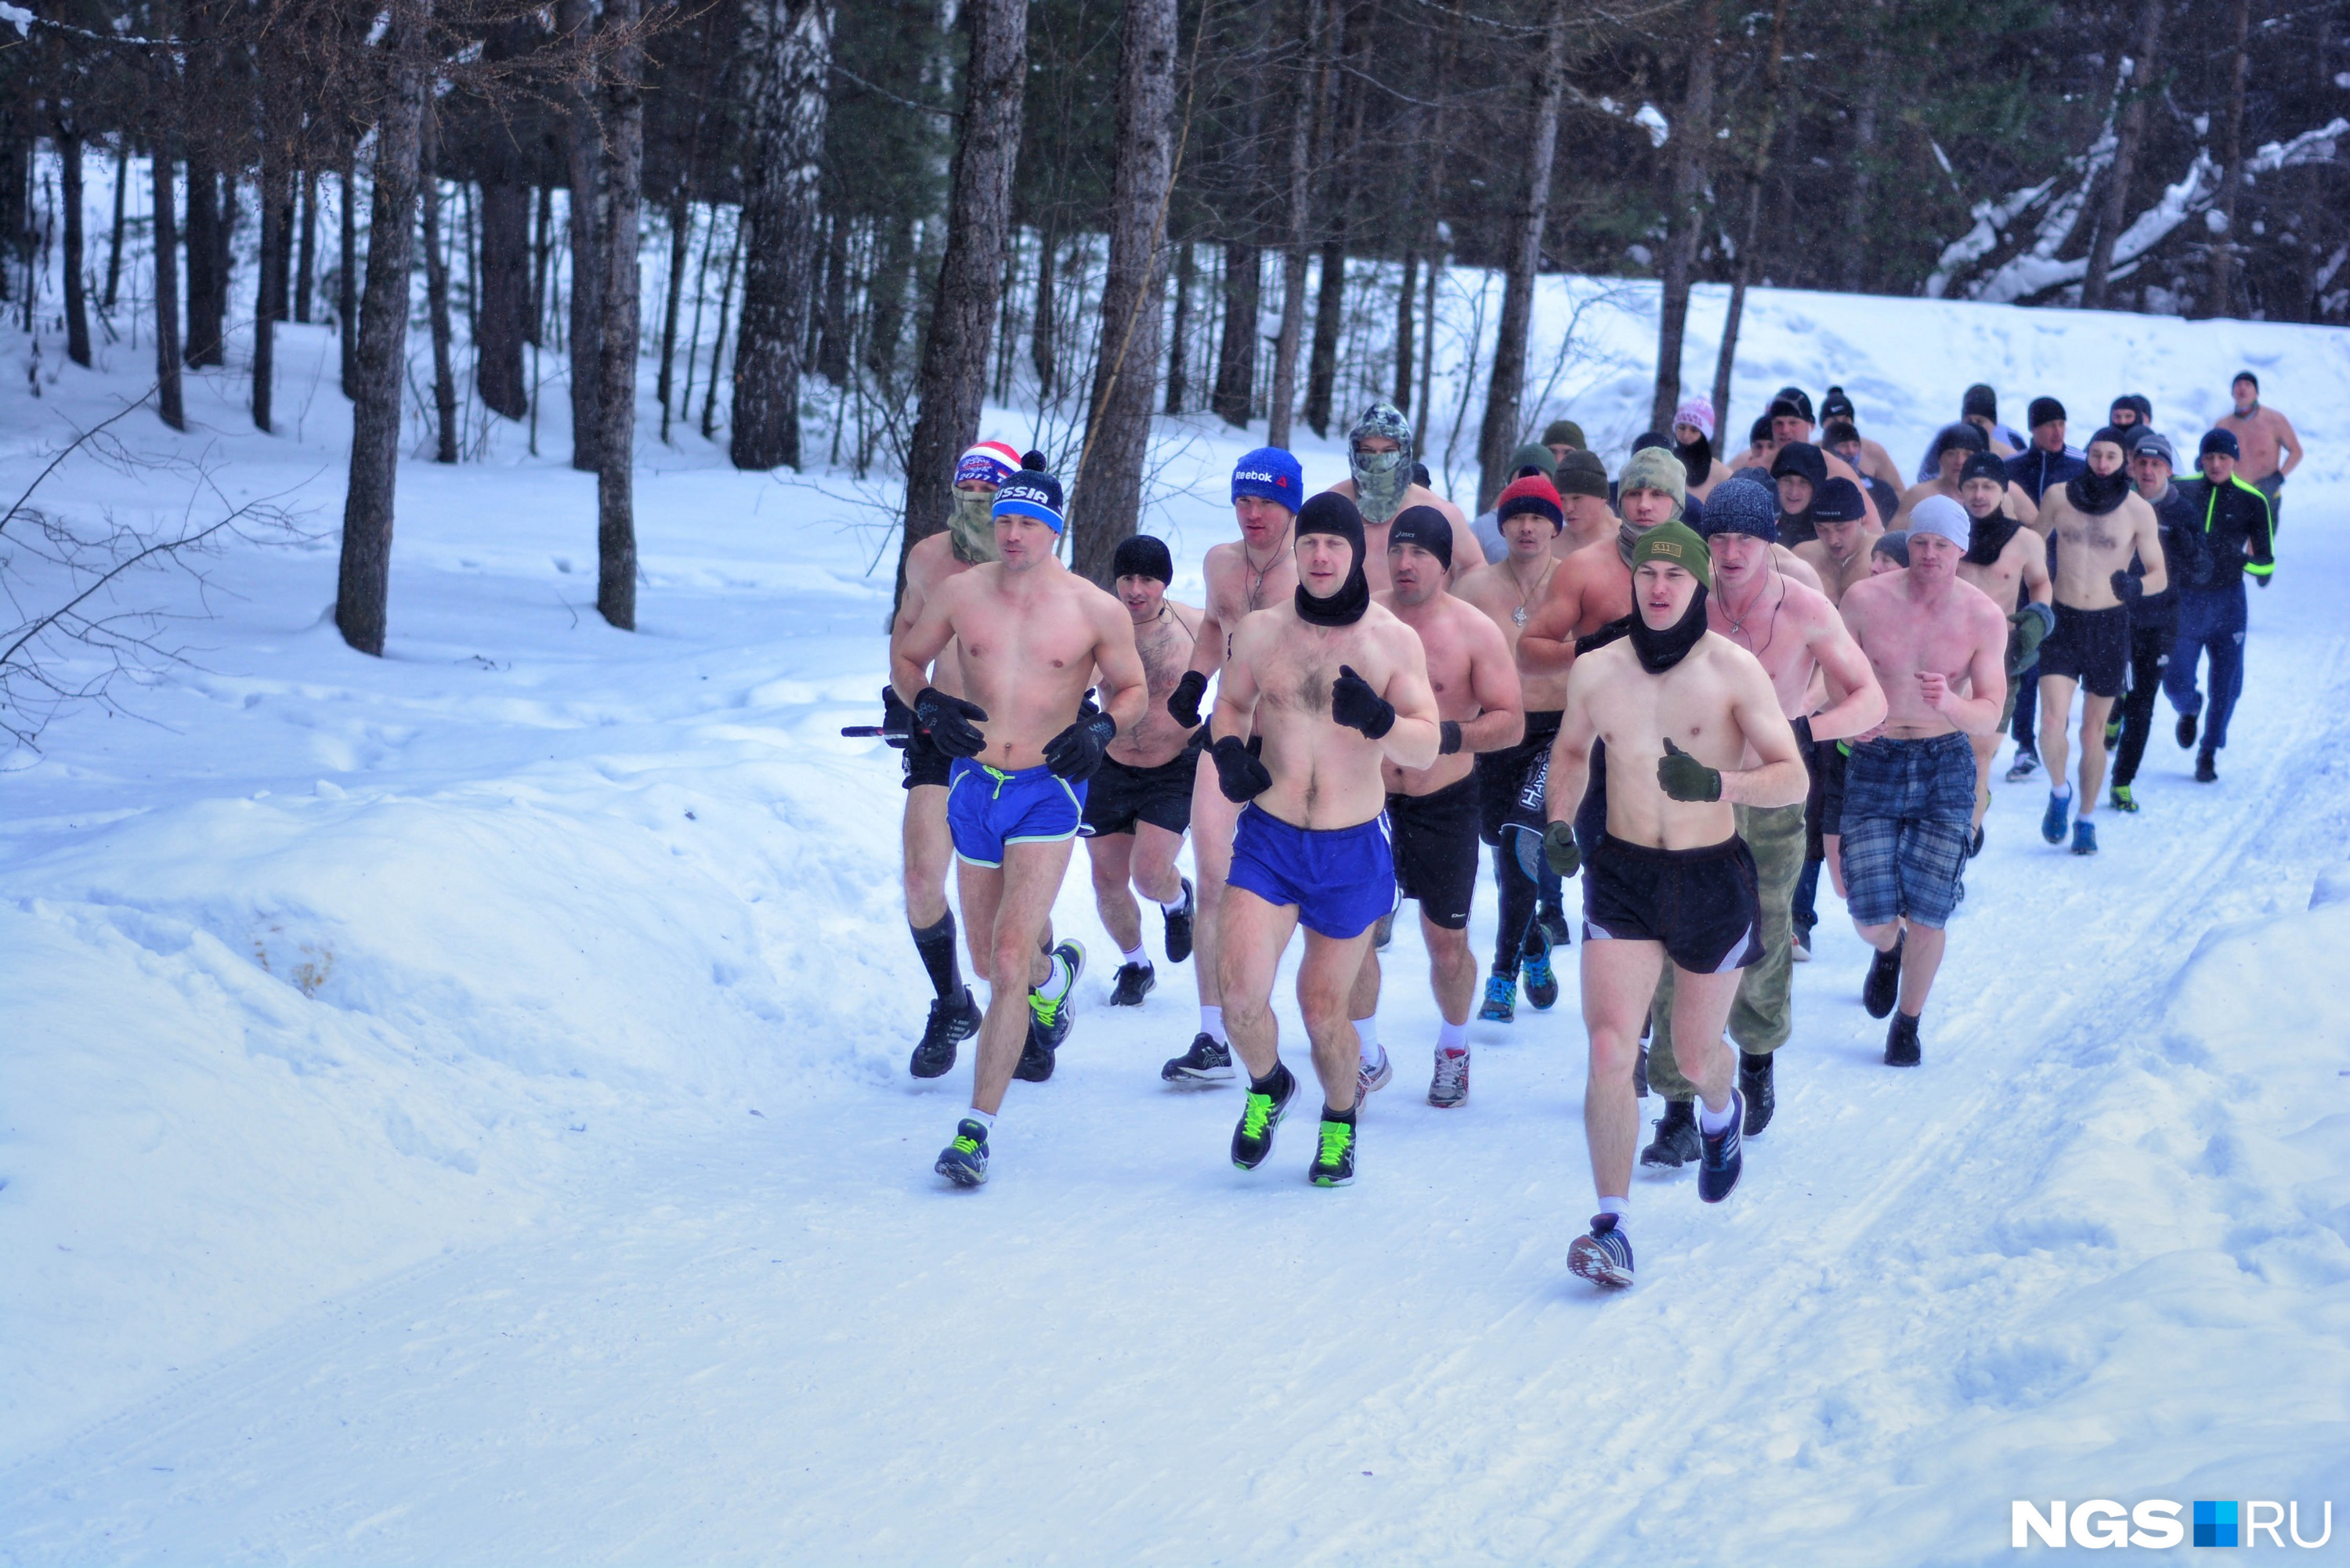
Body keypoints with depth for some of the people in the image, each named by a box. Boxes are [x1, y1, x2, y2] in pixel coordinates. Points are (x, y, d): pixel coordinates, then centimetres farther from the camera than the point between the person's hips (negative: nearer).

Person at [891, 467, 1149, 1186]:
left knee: (1008, 960, -16)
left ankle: (978, 1127, -10)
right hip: (974, 785, 4)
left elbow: (1131, 688, 8)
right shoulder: (961, 593, 0)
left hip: (1048, 792, -4)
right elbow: (906, 657, 14)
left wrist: (1103, 728, -14)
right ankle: (1056, 972, 55)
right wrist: (926, 704, -7)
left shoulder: (1097, 611, -6)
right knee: (990, 962, 17)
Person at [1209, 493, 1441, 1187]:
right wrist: (1228, 751, -5)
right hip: (1269, 838, 1)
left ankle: (1340, 1118, 36)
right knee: (1240, 994, -14)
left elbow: (1426, 748, -10)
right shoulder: (1260, 630, -1)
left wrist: (1377, 719, -31)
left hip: (1353, 848, -1)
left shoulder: (1393, 640, -5)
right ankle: (1267, 1086, 18)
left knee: (1324, 1007, 7)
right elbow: (1231, 703, 17)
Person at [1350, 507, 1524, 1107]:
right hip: (1367, 798, 1)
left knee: (1447, 943, 7)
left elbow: (1511, 723, -11)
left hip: (1443, 804, -1)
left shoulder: (1475, 631, -8)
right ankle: (1367, 1057, 13)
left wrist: (1447, 736, -26)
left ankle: (1453, 1049, 33)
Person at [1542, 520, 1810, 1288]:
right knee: (1610, 1050, -14)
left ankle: (1721, 1111, 52)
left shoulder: (1734, 670, -11)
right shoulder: (1594, 671, 0)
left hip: (1712, 878, -1)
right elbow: (1571, 749, 21)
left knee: (1695, 1055, 14)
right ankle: (1612, 1225, -11)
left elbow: (1792, 778, -17)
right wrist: (1559, 822, 7)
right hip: (1622, 877, 2)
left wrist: (1719, 784, -34)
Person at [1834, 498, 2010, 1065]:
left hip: (1945, 767, 0)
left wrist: (1950, 702, -29)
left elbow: (1989, 716, -8)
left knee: (1927, 916, -5)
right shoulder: (1865, 599, -8)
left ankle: (1908, 1022, 22)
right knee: (1871, 919, -5)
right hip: (1875, 763, 0)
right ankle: (1888, 951, 35)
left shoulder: (1984, 617, -7)